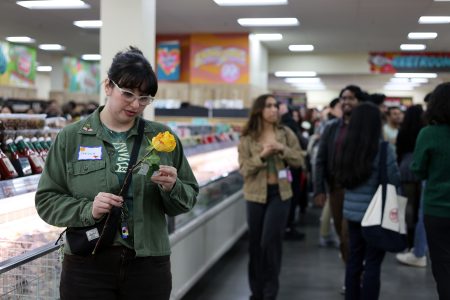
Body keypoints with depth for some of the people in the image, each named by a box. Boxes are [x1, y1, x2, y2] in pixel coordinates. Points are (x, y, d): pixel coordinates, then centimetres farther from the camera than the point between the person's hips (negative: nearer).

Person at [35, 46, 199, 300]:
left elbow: (188, 200, 8)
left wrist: (171, 187, -14)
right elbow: (47, 200, 1)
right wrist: (87, 210, -15)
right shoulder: (71, 137, 1)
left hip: (149, 264, 1)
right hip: (87, 266, -1)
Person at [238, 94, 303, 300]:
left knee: (270, 242, -7)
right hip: (256, 194, 1)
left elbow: (299, 161, 0)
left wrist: (283, 149, -17)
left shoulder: (285, 133, 1)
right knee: (255, 243, 8)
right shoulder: (247, 139, -2)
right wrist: (262, 155, -21)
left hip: (280, 193, -1)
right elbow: (244, 169, -7)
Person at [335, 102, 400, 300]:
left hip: (352, 211, 6)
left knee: (354, 259, 14)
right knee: (372, 263, 2)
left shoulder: (346, 147, 3)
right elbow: (395, 180, -11)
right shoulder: (383, 148, -15)